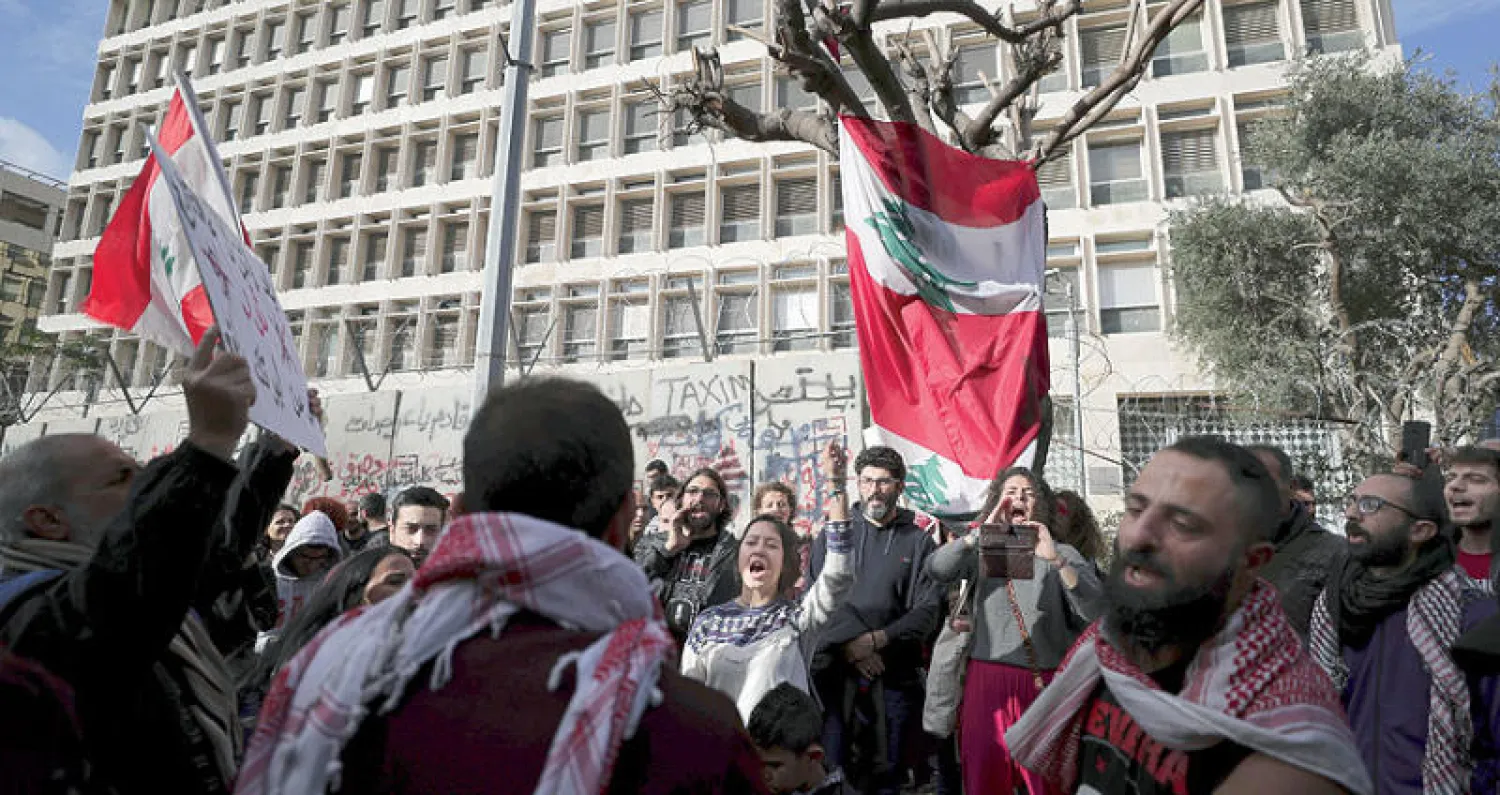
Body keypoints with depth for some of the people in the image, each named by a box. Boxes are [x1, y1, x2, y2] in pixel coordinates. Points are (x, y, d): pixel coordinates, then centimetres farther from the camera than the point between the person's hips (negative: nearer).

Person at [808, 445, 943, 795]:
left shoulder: (919, 541, 6)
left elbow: (928, 609, -3)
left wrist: (876, 640, -14)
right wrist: (846, 645, -13)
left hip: (895, 674, 0)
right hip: (833, 671, 0)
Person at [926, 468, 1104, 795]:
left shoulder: (1062, 554, 9)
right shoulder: (980, 551, 8)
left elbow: (1095, 610, -7)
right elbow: (935, 569, -11)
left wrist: (1056, 561, -20)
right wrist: (981, 532, -20)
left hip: (1047, 684, 0)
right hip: (988, 679, 0)